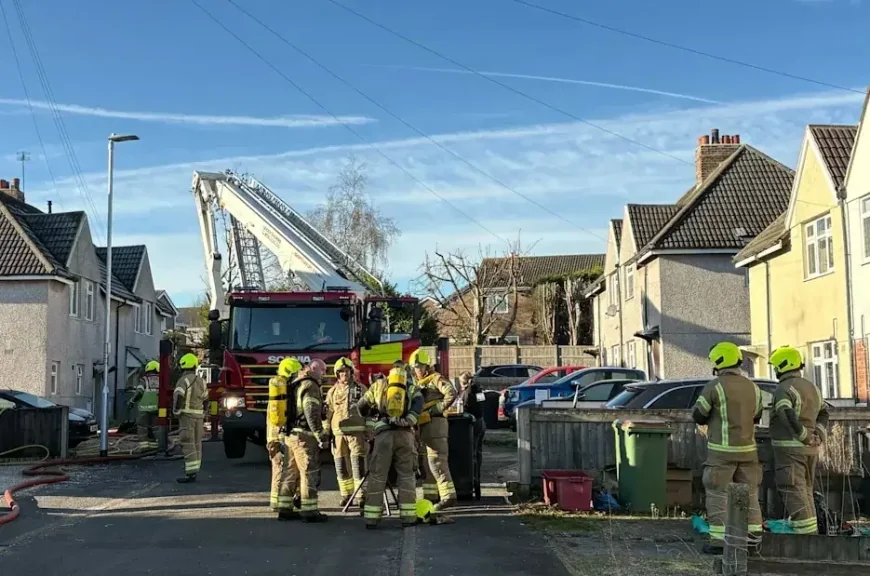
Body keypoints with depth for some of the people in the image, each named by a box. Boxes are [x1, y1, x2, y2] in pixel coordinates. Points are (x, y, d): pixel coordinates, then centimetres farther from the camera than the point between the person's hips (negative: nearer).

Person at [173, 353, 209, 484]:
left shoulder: (184, 380, -13)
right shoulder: (201, 381, 12)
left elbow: (178, 397, -23)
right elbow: (205, 399, 17)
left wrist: (176, 412, -10)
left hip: (187, 414, -8)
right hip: (199, 415, 8)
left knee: (188, 444, -8)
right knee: (196, 443, 11)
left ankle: (190, 474, -12)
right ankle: (194, 470, 16)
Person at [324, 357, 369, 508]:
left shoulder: (360, 389, 6)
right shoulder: (332, 391, 12)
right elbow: (328, 413, 13)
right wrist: (326, 433, 6)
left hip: (356, 431, -3)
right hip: (338, 433, 3)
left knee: (358, 465, -7)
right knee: (341, 466, 6)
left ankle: (362, 495, -3)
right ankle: (346, 494, 17)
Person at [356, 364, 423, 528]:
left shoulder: (378, 385, 19)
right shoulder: (412, 389, 18)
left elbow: (360, 407, 22)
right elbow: (418, 404, -4)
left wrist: (370, 417, 38)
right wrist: (408, 421, -7)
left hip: (383, 434, 0)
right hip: (405, 434, 0)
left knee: (377, 476, 5)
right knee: (406, 475, 8)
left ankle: (371, 517, 4)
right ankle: (408, 516, 4)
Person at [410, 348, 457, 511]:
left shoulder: (435, 379, -4)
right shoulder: (416, 383, 22)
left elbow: (451, 393, -18)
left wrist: (438, 409, -18)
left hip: (435, 424, -9)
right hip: (423, 426, 9)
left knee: (436, 461, -16)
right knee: (427, 463, 13)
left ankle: (448, 495, -18)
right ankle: (430, 496, 20)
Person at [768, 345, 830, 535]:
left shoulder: (784, 388, -15)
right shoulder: (811, 387, 15)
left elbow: (788, 416, -29)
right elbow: (823, 412, 23)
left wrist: (805, 437, -20)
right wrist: (820, 433, 12)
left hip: (790, 448, -9)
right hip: (810, 449, 9)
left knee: (794, 492, -7)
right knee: (805, 490, 18)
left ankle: (807, 534, -11)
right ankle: (811, 532, 22)